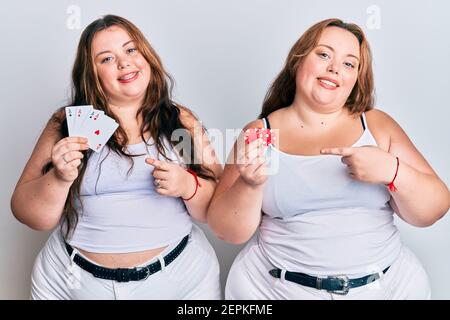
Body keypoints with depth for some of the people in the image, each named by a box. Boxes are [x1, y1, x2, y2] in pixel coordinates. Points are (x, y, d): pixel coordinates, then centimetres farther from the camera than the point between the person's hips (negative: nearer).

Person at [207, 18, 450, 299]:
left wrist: (392, 171, -20)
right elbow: (230, 232, -4)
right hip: (276, 287, -1)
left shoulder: (378, 125, -1)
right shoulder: (259, 132, -4)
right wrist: (250, 185, -23)